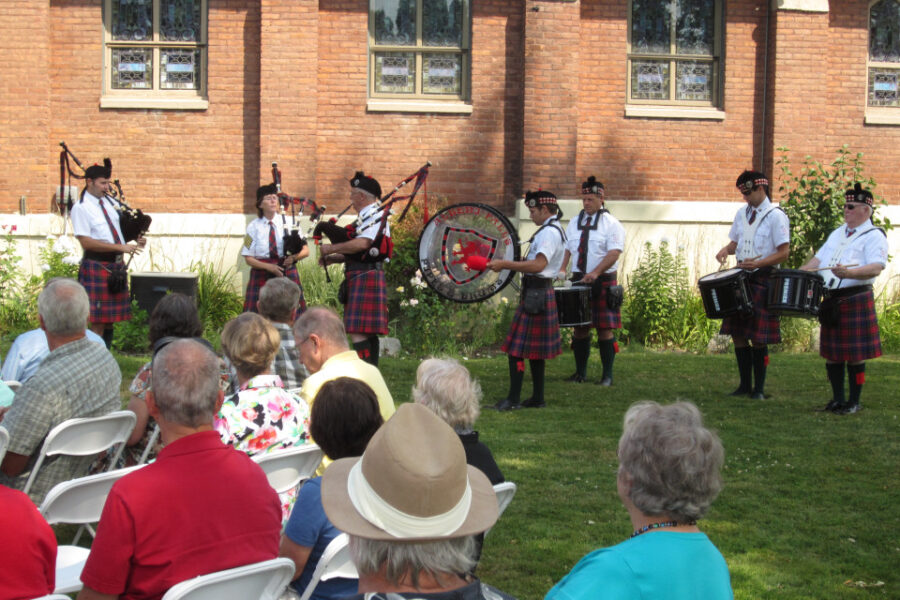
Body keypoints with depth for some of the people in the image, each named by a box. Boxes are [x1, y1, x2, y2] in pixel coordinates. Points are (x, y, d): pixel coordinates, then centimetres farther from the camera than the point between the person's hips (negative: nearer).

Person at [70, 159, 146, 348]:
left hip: (116, 266, 7)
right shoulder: (81, 208, -9)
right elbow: (86, 242, -17)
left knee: (111, 318, 12)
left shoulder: (110, 203, 11)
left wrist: (136, 238, 1)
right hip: (96, 267, -7)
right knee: (98, 322, -5)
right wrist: (120, 247, -21)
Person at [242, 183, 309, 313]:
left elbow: (305, 250, 6)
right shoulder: (254, 227, 3)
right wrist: (269, 267, -15)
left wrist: (294, 257, -16)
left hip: (287, 275, 1)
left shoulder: (289, 223, 6)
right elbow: (248, 258, 1)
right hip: (262, 277, -1)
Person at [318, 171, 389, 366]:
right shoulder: (366, 217, 20)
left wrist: (332, 248, -14)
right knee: (368, 332, 12)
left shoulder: (375, 215, -10)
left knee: (359, 332, -16)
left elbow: (362, 244, -26)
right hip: (363, 279, 11)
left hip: (365, 278, -11)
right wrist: (333, 258, 10)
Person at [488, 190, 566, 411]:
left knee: (518, 348, -9)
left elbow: (539, 265, -28)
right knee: (534, 350, 14)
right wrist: (507, 265, 13)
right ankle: (537, 398, 19)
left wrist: (505, 264, -25)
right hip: (540, 292, 11)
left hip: (536, 294, -11)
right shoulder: (552, 230, 17)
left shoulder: (549, 233, -16)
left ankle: (513, 399, -8)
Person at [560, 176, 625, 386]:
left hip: (603, 282, -5)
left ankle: (607, 375, 3)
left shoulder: (611, 224, -5)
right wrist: (562, 269, -4)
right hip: (578, 280, 5)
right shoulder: (574, 223, 13)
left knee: (604, 328, -4)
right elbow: (567, 248, 15)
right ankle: (580, 372, 15)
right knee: (579, 327, 6)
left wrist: (595, 273, -26)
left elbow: (614, 253, -14)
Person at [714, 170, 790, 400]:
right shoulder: (741, 213, 12)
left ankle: (759, 388, 7)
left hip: (763, 280, -6)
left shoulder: (776, 216, -9)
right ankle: (745, 384, 17)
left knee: (758, 338, -3)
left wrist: (757, 263, -24)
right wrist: (725, 250, -1)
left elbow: (784, 252, -12)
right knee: (737, 333, 6)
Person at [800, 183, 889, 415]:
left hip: (856, 300, -7)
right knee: (832, 352, 11)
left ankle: (854, 402, 8)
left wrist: (848, 273, -35)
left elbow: (876, 268, -19)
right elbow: (818, 258, 21)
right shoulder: (837, 234, 20)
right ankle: (837, 400, 21)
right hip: (831, 300, 7)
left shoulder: (874, 237, -5)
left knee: (854, 354, -2)